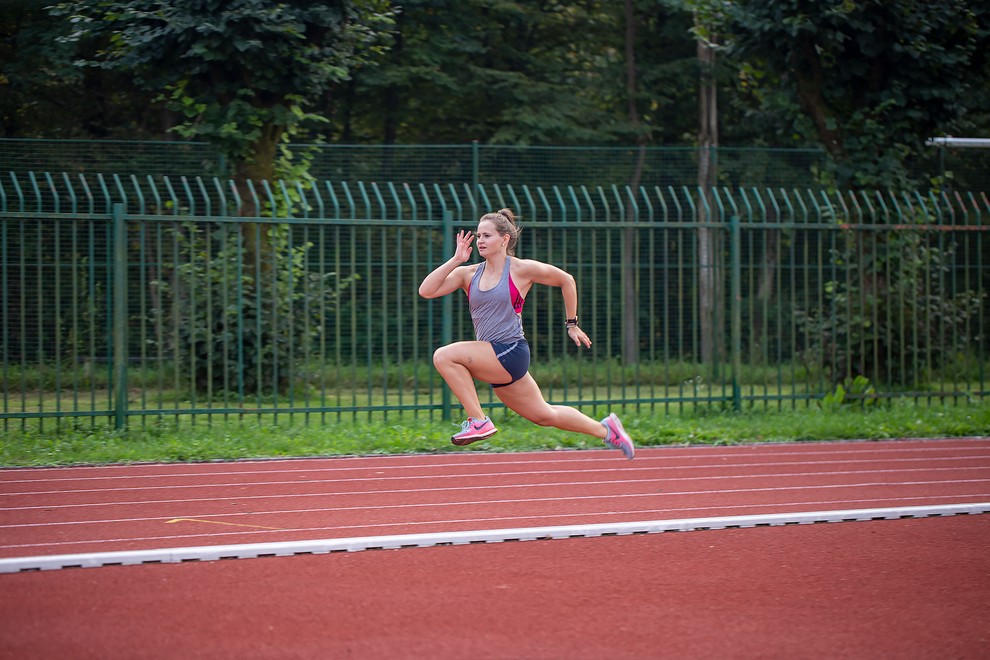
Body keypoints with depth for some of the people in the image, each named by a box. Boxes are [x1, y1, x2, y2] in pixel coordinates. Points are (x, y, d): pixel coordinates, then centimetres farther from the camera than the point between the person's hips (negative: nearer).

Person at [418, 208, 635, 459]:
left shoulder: (521, 270, -4)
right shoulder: (469, 274, 9)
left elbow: (566, 280, 9)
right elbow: (426, 290, -1)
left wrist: (572, 324, 14)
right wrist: (455, 260, -5)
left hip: (511, 353, -7)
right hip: (491, 360, 7)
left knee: (445, 356, -22)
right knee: (544, 415, 17)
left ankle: (478, 421, -14)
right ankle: (604, 429, 35)